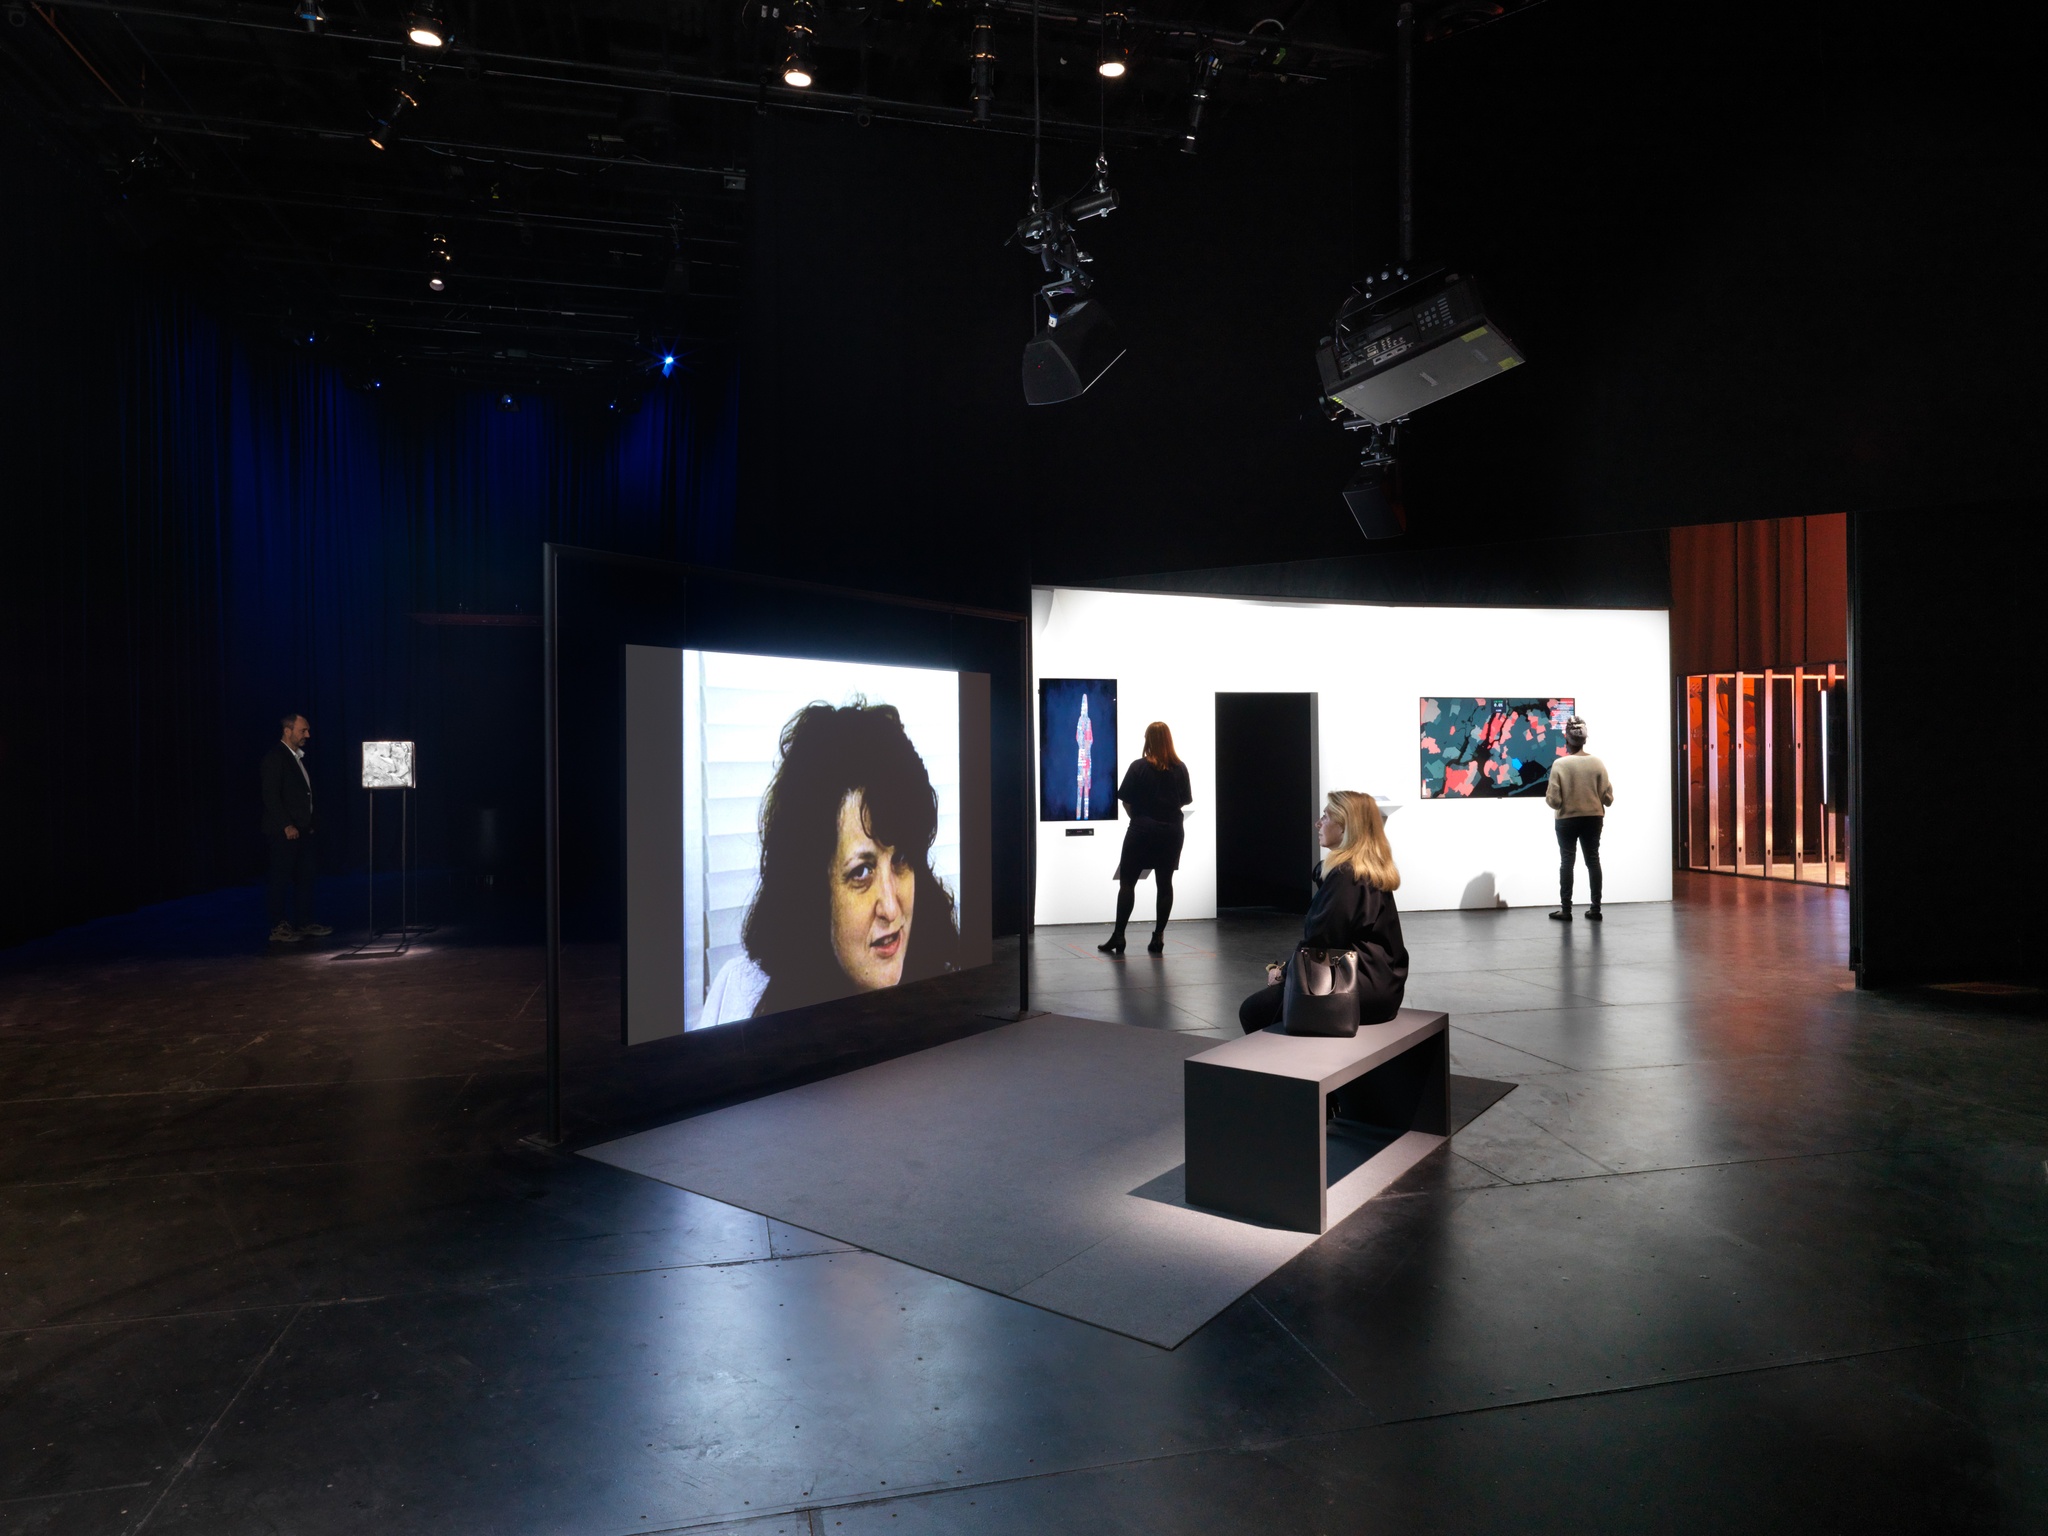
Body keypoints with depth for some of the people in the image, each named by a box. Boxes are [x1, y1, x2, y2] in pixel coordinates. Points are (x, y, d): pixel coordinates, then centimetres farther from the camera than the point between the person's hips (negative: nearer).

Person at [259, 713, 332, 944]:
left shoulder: (298, 756, 15)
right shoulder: (274, 758, -12)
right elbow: (270, 796, -17)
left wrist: (309, 823, 14)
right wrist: (286, 826, -20)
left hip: (302, 830, 9)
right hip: (283, 832, -9)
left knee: (305, 878, 12)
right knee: (281, 880, -3)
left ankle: (305, 923, 18)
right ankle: (278, 928, 3)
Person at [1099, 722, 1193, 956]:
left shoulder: (1139, 767, -8)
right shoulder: (1180, 768, 0)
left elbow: (1126, 800, -6)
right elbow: (1185, 800, 7)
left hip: (1142, 830, -3)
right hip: (1172, 830, 3)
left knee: (1127, 882, 4)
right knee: (1165, 883, 8)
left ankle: (1118, 936, 2)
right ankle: (1158, 937, 8)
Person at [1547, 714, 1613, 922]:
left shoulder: (1559, 764, -15)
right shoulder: (1597, 763, -7)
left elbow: (1554, 801, -14)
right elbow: (1607, 797, -4)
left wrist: (1547, 796, 7)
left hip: (1567, 820, -2)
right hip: (1593, 819, 3)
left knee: (1566, 862, 5)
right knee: (1593, 861, 11)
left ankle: (1566, 910, 5)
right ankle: (1595, 909, 14)